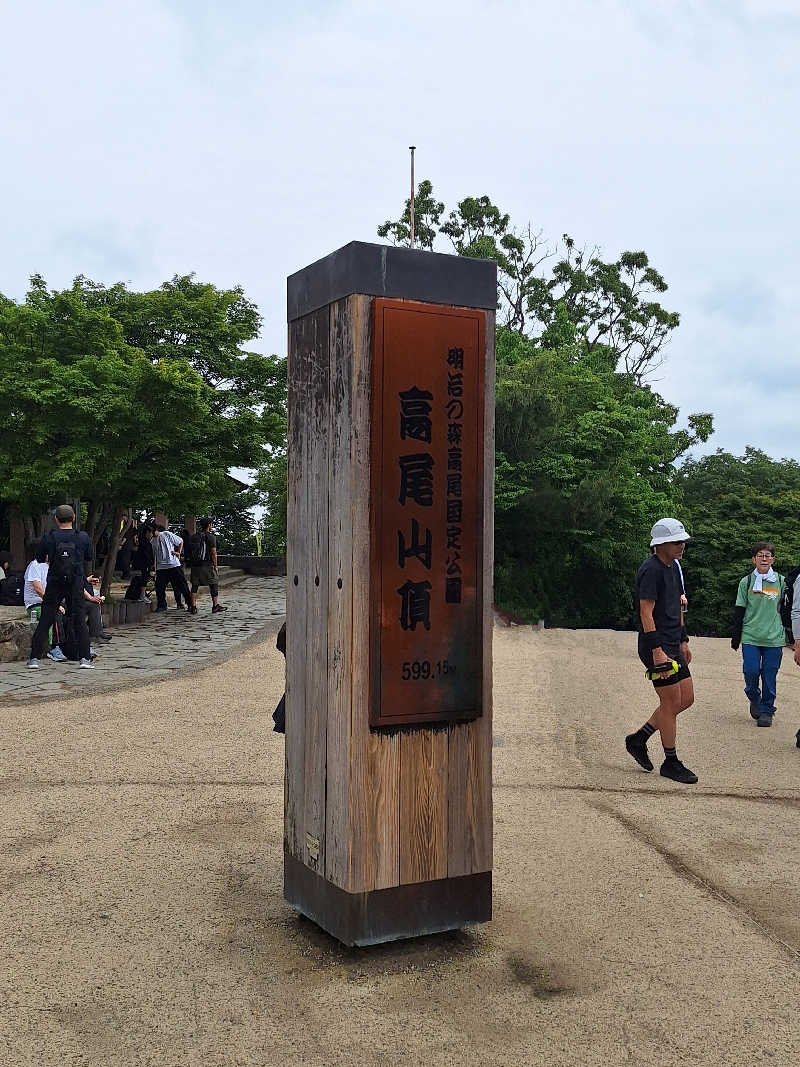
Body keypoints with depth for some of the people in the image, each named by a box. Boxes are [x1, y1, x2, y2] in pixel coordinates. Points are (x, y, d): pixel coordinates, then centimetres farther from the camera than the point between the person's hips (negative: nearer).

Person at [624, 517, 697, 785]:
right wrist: (657, 651, -24)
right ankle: (671, 762, 11)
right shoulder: (651, 570, -16)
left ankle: (638, 739, 22)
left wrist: (683, 641, 21)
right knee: (671, 703, -3)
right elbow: (646, 614, -20)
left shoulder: (673, 567, 14)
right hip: (657, 646, -10)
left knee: (686, 699, 12)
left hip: (673, 645, 10)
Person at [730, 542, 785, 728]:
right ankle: (754, 699, 21)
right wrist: (735, 637, 4)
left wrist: (787, 634, 9)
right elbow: (739, 611, 6)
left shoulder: (781, 581, 5)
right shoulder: (746, 582, 3)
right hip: (750, 636, 0)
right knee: (751, 671, -7)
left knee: (769, 676, 1)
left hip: (774, 637, 0)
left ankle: (766, 710, 14)